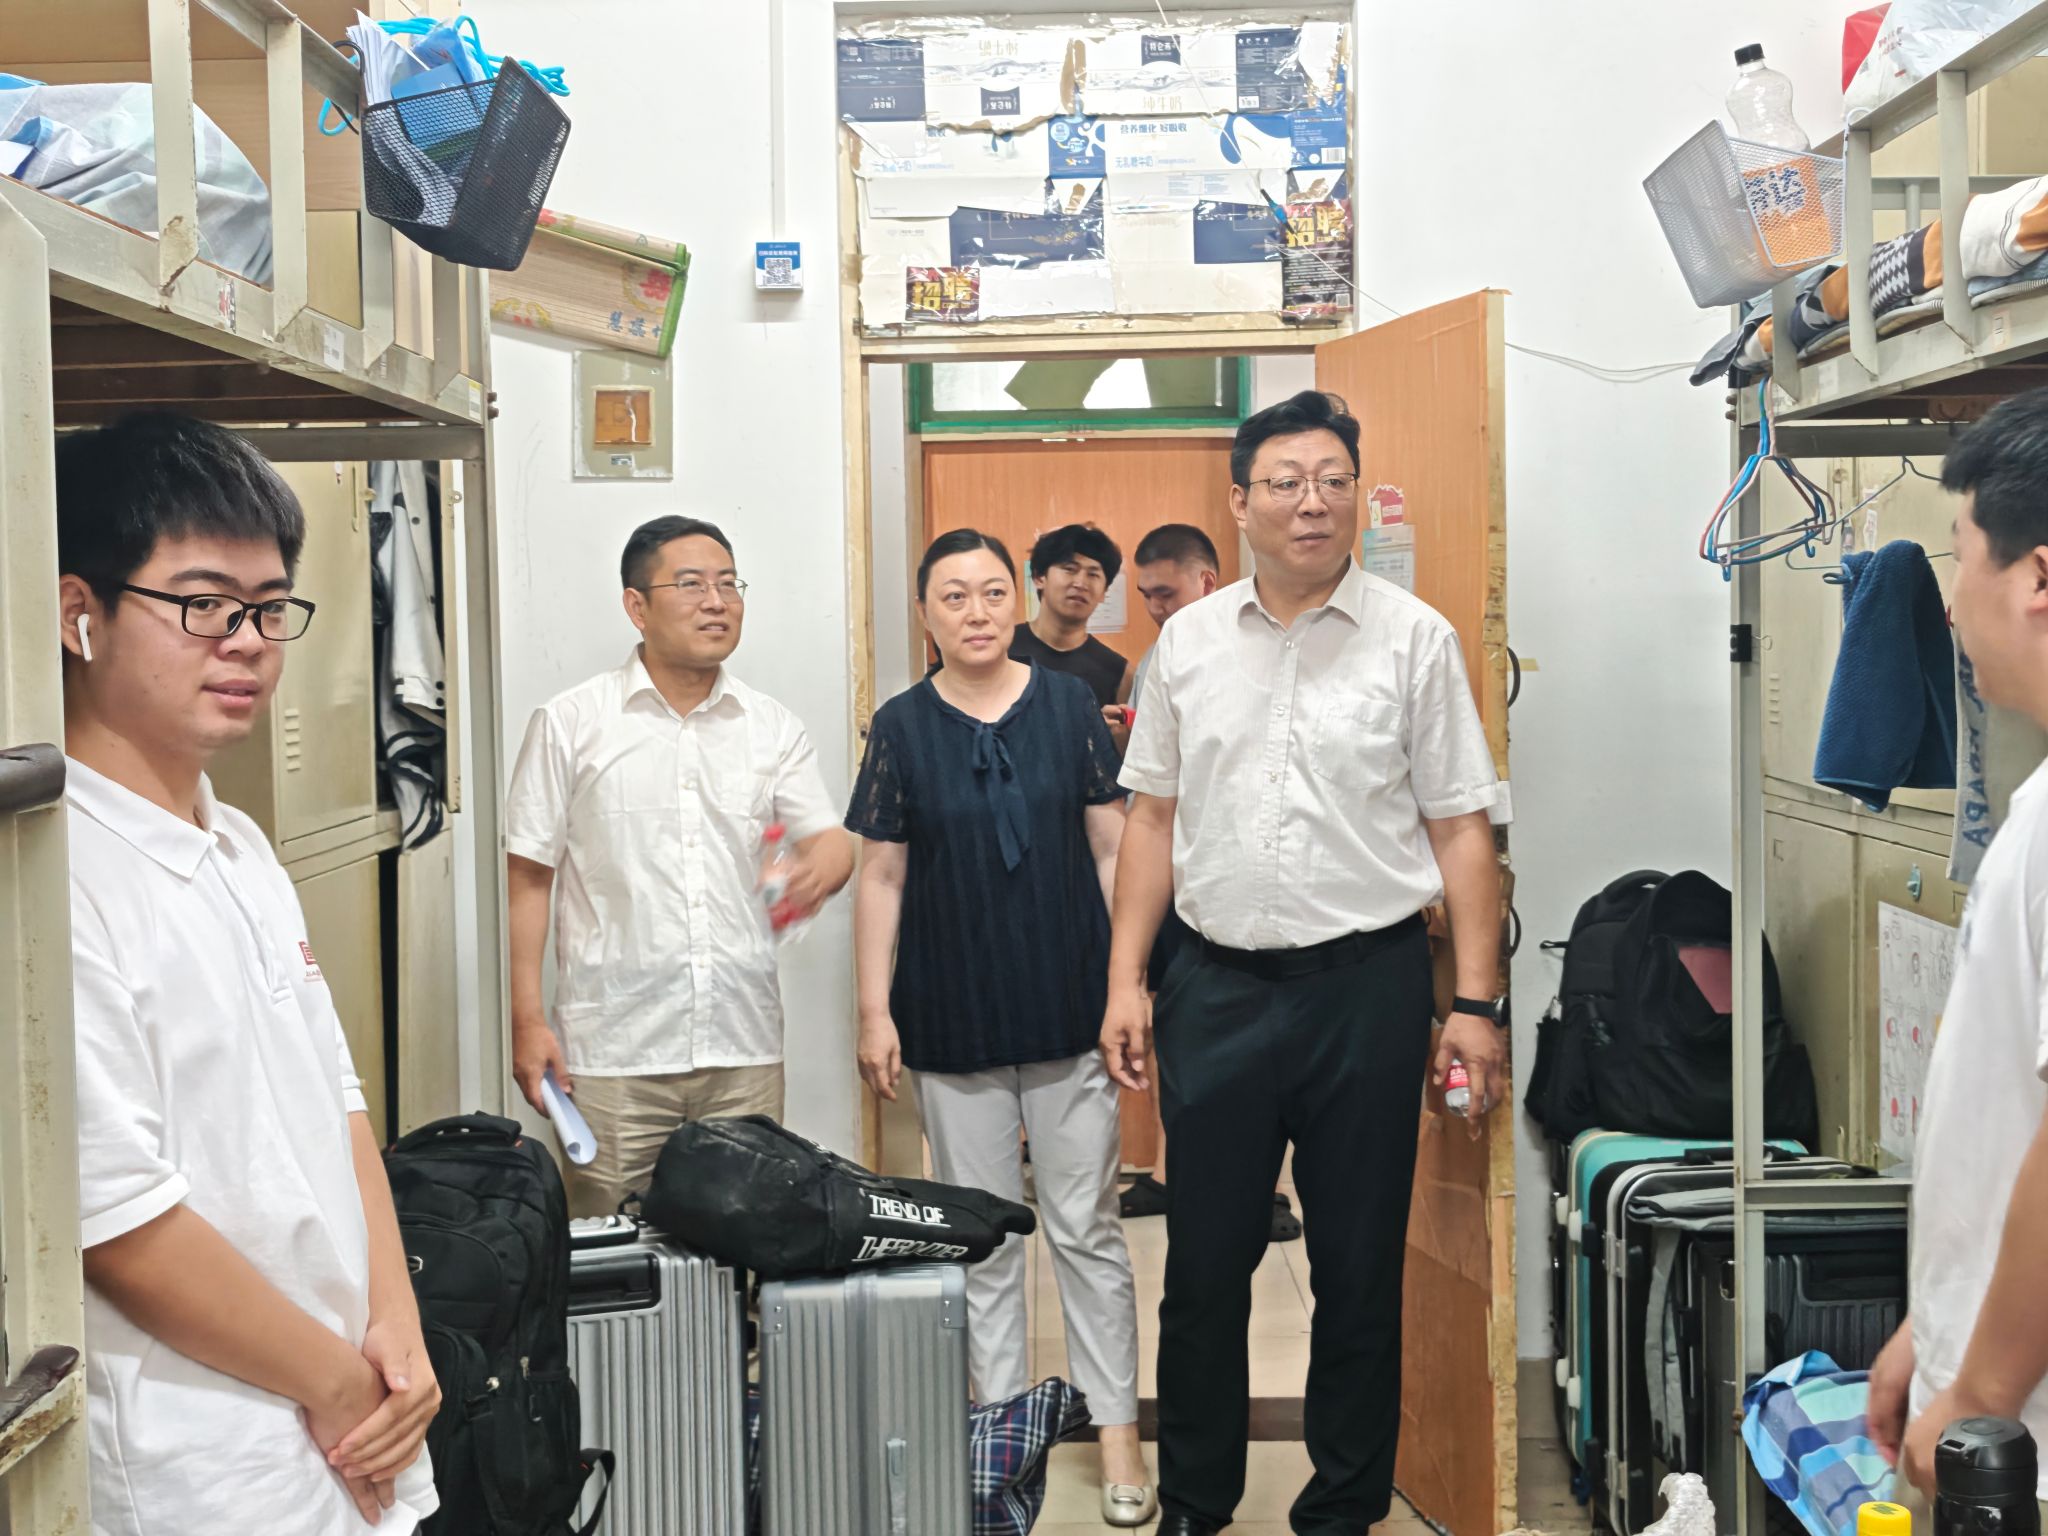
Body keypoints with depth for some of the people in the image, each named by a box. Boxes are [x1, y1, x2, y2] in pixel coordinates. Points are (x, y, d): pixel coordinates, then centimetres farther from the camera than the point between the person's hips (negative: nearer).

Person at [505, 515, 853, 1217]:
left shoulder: (772, 727, 9)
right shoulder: (570, 724, 1)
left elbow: (830, 838, 5)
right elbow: (530, 877, 1)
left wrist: (819, 866, -20)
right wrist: (528, 1021, -5)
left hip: (745, 1051, 3)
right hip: (612, 1054, -3)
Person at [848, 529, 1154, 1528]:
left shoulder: (1070, 705, 0)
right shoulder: (902, 726, 0)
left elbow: (1111, 848, 4)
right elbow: (881, 878, 1)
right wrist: (874, 1012, -2)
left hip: (1069, 1013, 0)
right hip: (954, 1023, 0)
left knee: (1086, 1228, 6)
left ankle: (1118, 1434, 17)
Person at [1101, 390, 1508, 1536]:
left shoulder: (1416, 639, -1)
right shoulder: (1189, 641, 8)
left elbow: (1462, 829, -2)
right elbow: (1155, 817, 11)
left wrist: (1477, 1003, -7)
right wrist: (1127, 978, 4)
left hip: (1368, 982, -2)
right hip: (1218, 985, 2)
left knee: (1361, 1272, 8)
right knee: (1204, 1266, 9)